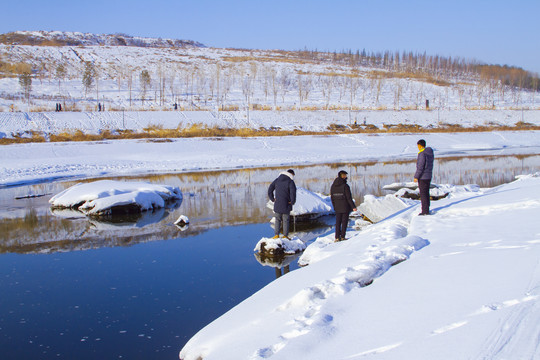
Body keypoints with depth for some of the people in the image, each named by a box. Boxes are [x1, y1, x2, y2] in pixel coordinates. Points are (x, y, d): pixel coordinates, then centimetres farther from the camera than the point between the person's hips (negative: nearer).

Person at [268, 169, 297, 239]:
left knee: (277, 220, 12)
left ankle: (276, 235, 2)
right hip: (286, 205, -3)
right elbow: (293, 192, -22)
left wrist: (273, 199, 7)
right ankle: (285, 235, 10)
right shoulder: (290, 182, -9)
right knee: (285, 220, 9)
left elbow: (270, 190, 3)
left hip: (277, 205, 3)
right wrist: (292, 202, -9)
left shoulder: (277, 180, 6)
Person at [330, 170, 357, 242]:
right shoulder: (345, 186, -15)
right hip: (345, 207, -5)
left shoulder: (333, 186, 4)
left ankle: (337, 237, 8)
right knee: (344, 222, 4)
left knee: (338, 222, 10)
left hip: (337, 208, 5)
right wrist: (353, 207, -9)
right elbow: (349, 198, -15)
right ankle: (342, 237, 5)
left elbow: (332, 197, 9)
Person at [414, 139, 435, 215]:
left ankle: (425, 211, -4)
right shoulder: (430, 153, 10)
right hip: (429, 176, 9)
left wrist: (416, 176, -18)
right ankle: (426, 209, 22)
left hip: (422, 177, -9)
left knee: (423, 194, -4)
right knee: (426, 193, 15)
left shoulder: (422, 154, -18)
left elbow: (420, 166, -22)